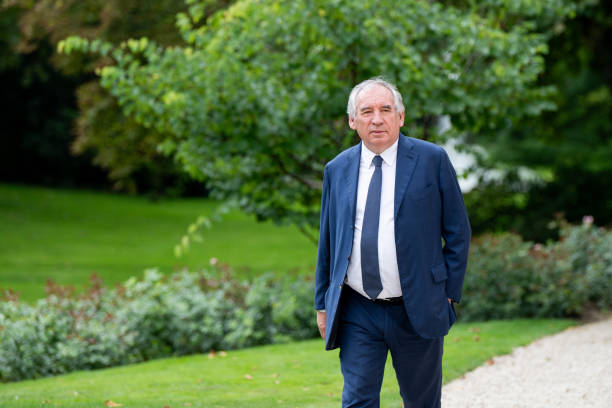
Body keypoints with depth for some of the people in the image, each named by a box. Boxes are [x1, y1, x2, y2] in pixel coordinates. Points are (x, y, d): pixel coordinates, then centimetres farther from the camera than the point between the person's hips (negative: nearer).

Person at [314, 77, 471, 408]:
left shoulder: (432, 160, -2)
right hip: (357, 313, 2)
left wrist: (449, 293, -4)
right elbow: (327, 241, 13)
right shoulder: (337, 169, 7)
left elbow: (458, 232, 1)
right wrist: (322, 304, 13)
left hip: (417, 312, -2)